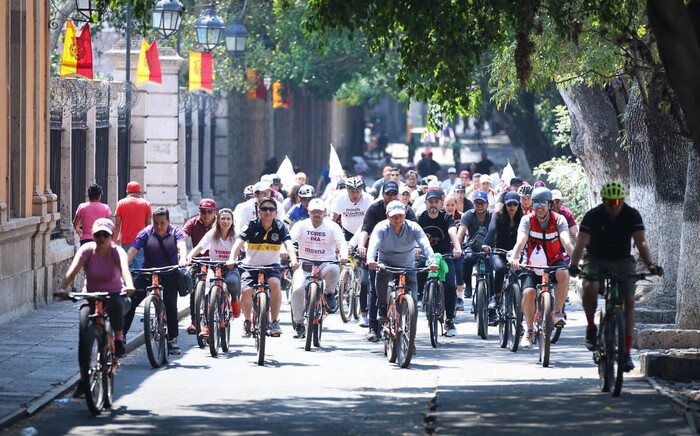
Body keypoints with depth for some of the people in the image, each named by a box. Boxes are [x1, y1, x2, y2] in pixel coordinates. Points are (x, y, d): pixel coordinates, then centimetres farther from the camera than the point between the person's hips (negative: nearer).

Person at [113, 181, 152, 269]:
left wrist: (114, 240, 7)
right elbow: (148, 224, 4)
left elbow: (117, 224, 2)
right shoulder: (146, 203, 5)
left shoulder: (121, 203, 4)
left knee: (127, 266, 7)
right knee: (139, 264, -3)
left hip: (126, 241, 0)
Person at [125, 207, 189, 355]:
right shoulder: (145, 233, -5)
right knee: (130, 301, -12)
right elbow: (132, 250, -16)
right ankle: (121, 335, -4)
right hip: (147, 274, 1)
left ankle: (173, 339, 2)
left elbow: (182, 247, -21)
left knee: (170, 305, -12)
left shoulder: (175, 232, -4)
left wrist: (183, 259, -44)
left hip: (169, 276, -1)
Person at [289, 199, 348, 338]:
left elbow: (341, 242, -12)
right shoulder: (302, 225, 1)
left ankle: (329, 293, -5)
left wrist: (343, 256, -34)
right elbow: (290, 239, -12)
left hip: (326, 264, -1)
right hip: (305, 265, 1)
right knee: (297, 291, -22)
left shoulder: (332, 226, 1)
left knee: (333, 270, -37)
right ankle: (299, 324, -4)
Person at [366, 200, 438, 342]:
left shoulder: (413, 227, -11)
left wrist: (432, 260, -46)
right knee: (382, 273, -37)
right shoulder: (382, 228, -13)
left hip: (407, 267, 1)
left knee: (412, 299, -13)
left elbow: (425, 244, -26)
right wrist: (371, 260, -53)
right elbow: (374, 244, -31)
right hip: (386, 265, -1)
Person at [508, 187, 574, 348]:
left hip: (555, 262, -1)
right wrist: (514, 258, -46)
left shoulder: (558, 220, -10)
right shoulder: (527, 220, -9)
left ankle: (557, 312, -19)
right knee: (528, 292, -22)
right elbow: (521, 240, -26)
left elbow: (566, 241, -27)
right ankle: (529, 330, -2)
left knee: (563, 274, -35)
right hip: (534, 265, 1)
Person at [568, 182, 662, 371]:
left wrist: (650, 264, -39)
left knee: (629, 301, -12)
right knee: (589, 287, -32)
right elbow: (581, 242, -26)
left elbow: (641, 242, -22)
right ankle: (591, 327, -8)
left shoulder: (632, 215, -14)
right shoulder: (593, 215, -18)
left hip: (622, 261, 2)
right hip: (596, 260, -1)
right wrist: (574, 265, -43)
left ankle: (626, 352, -9)